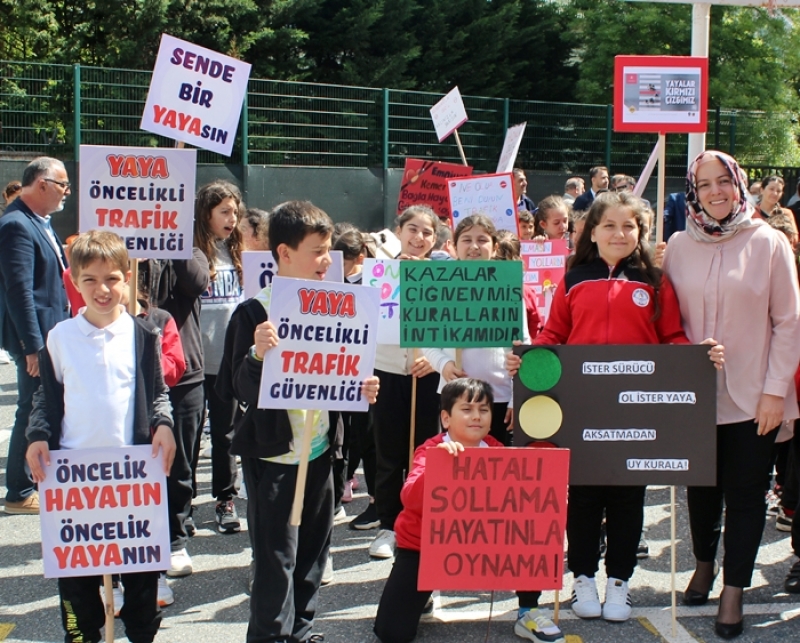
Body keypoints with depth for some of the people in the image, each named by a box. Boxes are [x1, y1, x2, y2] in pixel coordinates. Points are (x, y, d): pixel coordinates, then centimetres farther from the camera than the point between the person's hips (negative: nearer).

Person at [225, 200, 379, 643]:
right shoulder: (255, 312, -13)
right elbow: (242, 391, -16)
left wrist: (360, 390, -5)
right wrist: (258, 355, -34)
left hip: (319, 451, 6)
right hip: (273, 456, -6)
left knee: (313, 553, 15)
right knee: (276, 560, -1)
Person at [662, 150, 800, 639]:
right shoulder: (679, 247, 3)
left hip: (752, 397, -2)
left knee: (745, 493, 4)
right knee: (702, 485, 15)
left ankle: (734, 591, 15)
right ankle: (704, 563, 36)